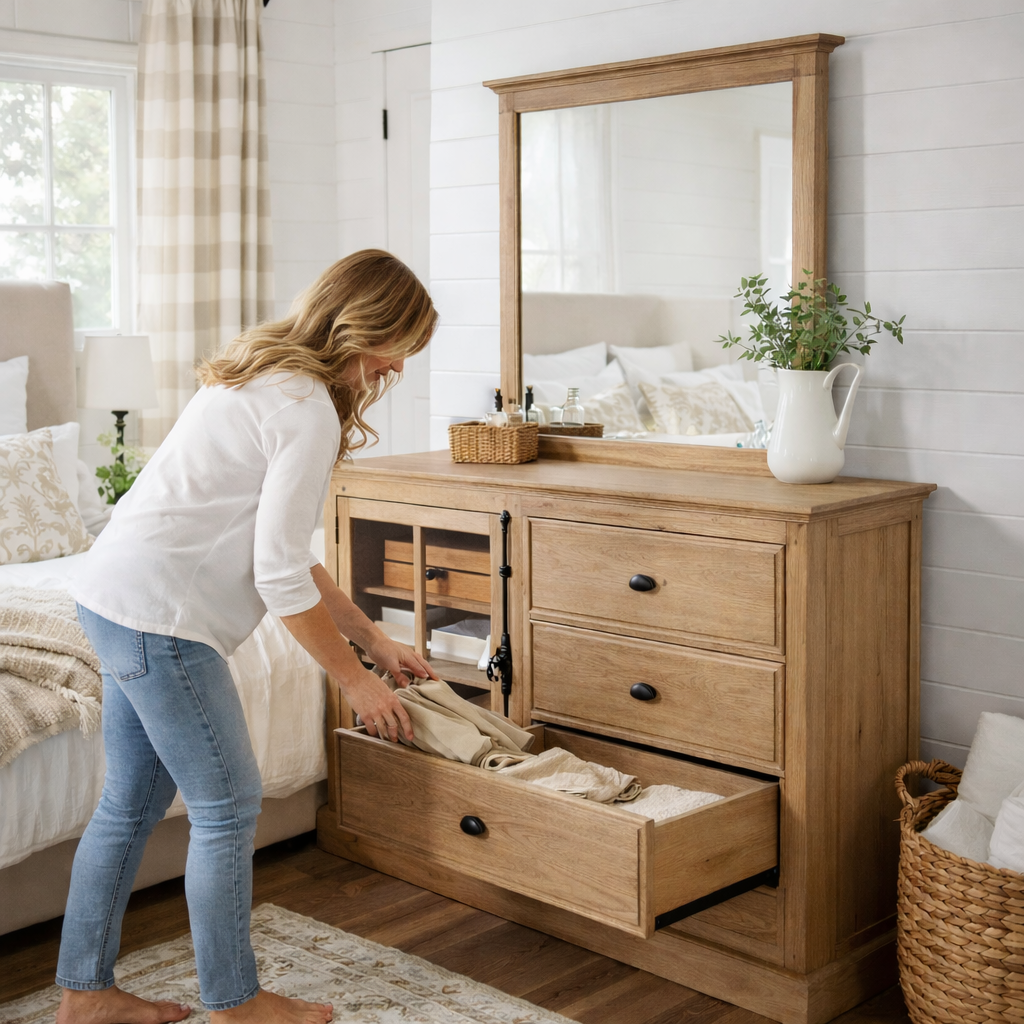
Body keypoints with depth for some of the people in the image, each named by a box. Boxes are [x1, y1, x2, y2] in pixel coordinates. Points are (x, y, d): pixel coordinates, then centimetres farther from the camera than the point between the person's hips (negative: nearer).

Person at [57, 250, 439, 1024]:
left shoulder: (265, 376, 15)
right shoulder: (307, 410, -17)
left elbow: (278, 547, 17)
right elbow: (281, 577, -18)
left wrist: (374, 640, 17)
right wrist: (354, 679, -6)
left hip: (115, 597, 10)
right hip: (160, 612, -10)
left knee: (133, 800, 17)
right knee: (227, 807, 2)